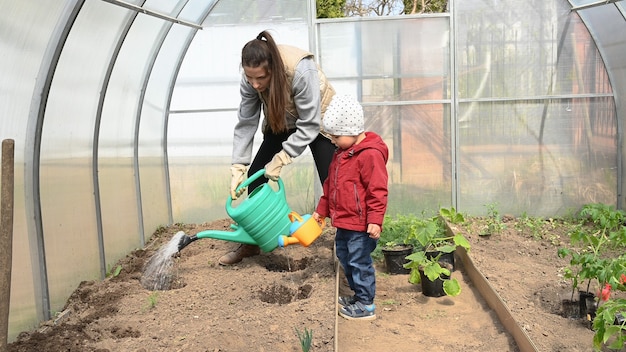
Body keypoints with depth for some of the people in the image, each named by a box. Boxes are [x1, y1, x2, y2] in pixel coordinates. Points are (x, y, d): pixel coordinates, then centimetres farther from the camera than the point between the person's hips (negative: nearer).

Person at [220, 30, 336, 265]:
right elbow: (246, 123, -17)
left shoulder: (301, 70, -39)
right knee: (255, 174, -2)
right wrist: (238, 168, -21)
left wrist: (280, 159, -31)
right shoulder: (250, 78, -23)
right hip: (281, 123, 5)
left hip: (317, 121, -5)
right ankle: (251, 243, 12)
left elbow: (309, 125, -32)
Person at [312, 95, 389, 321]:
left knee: (360, 262, 0)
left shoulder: (370, 154, -18)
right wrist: (322, 210, 23)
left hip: (360, 225, -10)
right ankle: (358, 295, 35)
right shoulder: (342, 152, 11)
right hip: (343, 222, 10)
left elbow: (378, 190, -20)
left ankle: (366, 306, 14)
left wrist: (375, 220, -22)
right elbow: (330, 184, 20)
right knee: (345, 257, 19)